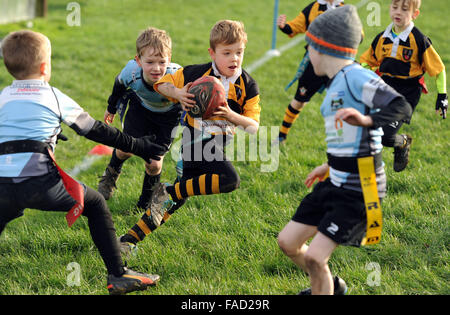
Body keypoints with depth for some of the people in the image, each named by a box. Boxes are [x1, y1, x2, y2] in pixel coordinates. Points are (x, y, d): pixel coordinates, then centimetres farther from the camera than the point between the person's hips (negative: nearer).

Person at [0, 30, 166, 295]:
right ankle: (118, 275, 8)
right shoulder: (54, 97, 10)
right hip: (39, 182, -3)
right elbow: (97, 131, 13)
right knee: (96, 204, 14)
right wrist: (139, 147, 20)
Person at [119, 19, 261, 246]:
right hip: (196, 140, -5)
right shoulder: (197, 74, -6)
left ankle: (130, 239, 17)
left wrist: (230, 115, -20)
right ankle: (169, 192, -13)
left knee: (178, 199, 8)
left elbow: (253, 126, -2)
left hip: (217, 144, 5)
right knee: (230, 180, -26)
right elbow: (161, 84, 4)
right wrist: (178, 94, -17)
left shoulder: (248, 86, 1)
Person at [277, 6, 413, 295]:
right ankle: (331, 285, 37)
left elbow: (402, 108, -31)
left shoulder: (356, 77, -18)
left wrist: (366, 119, -47)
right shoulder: (338, 82, 11)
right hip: (336, 184, 10)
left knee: (314, 257, -15)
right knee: (288, 242, 14)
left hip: (360, 191, -10)